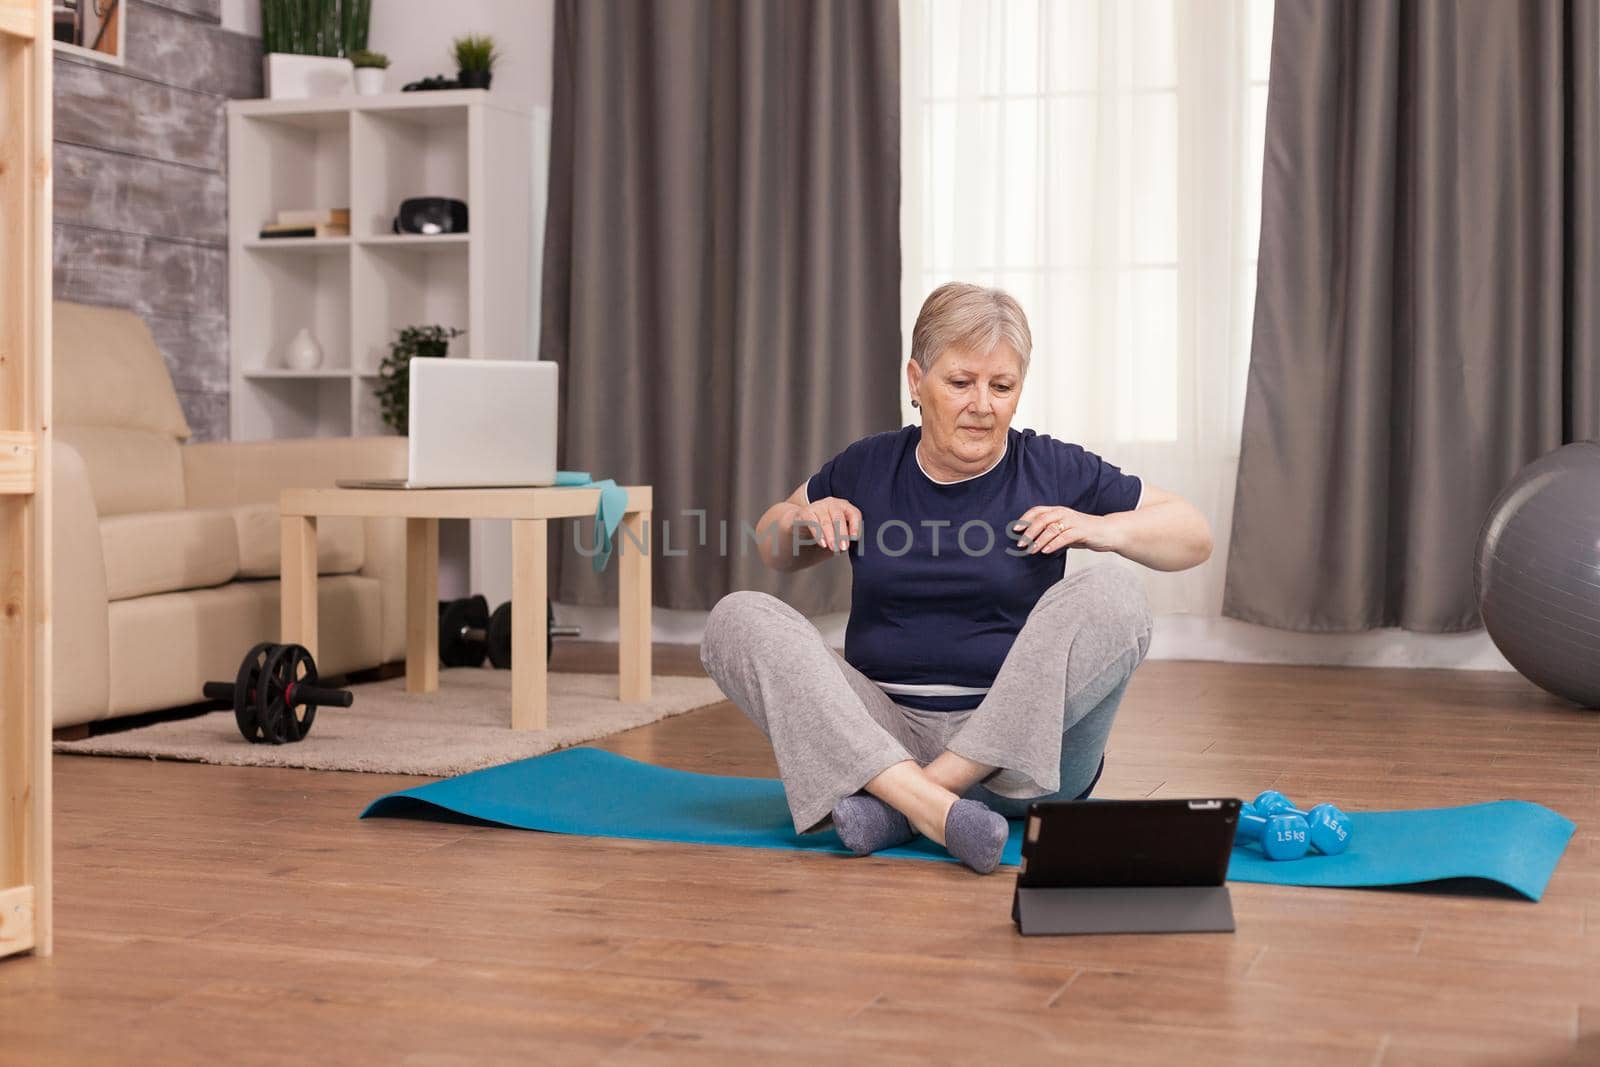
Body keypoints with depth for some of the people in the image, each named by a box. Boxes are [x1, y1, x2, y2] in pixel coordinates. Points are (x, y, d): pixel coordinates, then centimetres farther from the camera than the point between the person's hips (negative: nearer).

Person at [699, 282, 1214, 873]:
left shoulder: (1055, 470, 1)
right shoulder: (867, 469, 6)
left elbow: (1195, 535, 7)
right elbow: (776, 549, 22)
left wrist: (1102, 529, -13)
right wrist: (806, 522, -2)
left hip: (1021, 746, -1)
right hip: (882, 731, 2)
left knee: (1112, 594, -26)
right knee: (738, 618, -18)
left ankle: (892, 805, -29)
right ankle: (928, 804, -37)